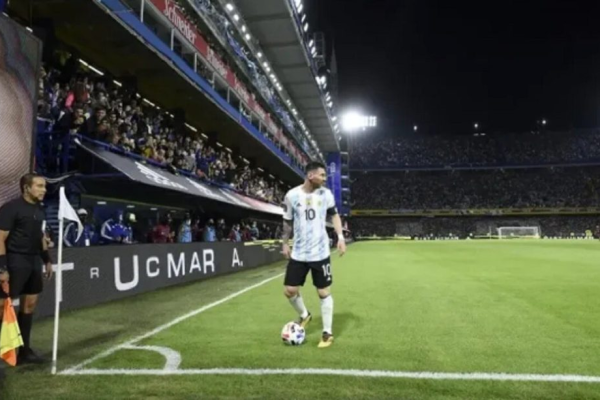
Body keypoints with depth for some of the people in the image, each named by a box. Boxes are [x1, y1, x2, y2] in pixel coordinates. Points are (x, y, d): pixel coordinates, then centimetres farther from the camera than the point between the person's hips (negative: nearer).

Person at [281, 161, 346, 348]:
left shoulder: (326, 194, -4)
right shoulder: (292, 195, -7)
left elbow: (334, 215, 9)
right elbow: (287, 221, 6)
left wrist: (340, 237, -3)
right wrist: (285, 243, 9)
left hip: (320, 253, 0)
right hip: (298, 254, 1)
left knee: (324, 292, 4)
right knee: (289, 291, 4)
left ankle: (327, 333, 18)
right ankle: (304, 315, 35)